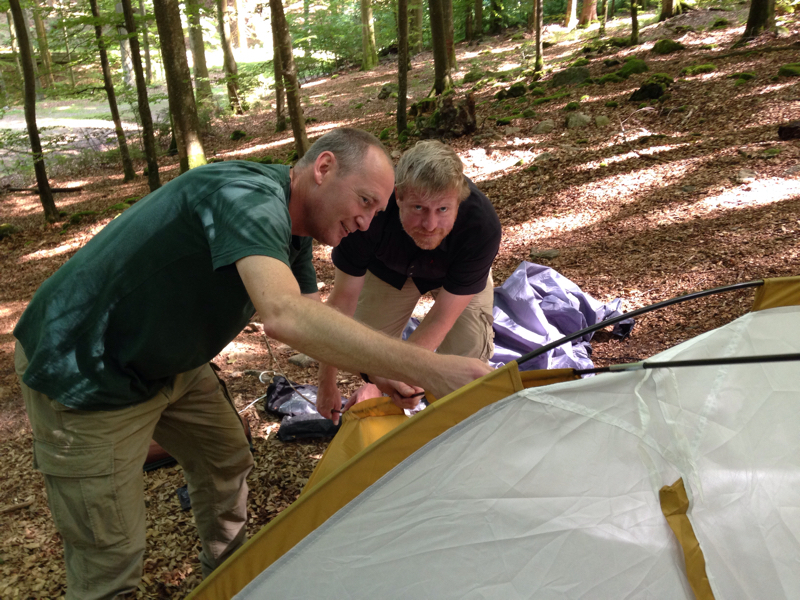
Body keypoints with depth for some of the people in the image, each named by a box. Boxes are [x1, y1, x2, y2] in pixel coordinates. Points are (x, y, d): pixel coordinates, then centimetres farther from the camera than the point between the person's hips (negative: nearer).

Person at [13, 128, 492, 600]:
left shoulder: (292, 234, 1)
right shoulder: (249, 195, -31)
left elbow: (315, 325, 7)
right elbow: (285, 317, -47)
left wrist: (384, 373, -9)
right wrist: (427, 369, -46)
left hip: (166, 362, 10)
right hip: (84, 378, -9)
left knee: (226, 461, 20)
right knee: (110, 553, -2)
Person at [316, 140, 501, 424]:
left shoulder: (483, 227, -42)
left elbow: (440, 320, -34)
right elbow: (343, 300, -28)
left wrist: (382, 382, -37)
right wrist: (327, 385, -21)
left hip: (457, 273, -1)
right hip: (389, 267, 1)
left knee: (468, 349, -19)